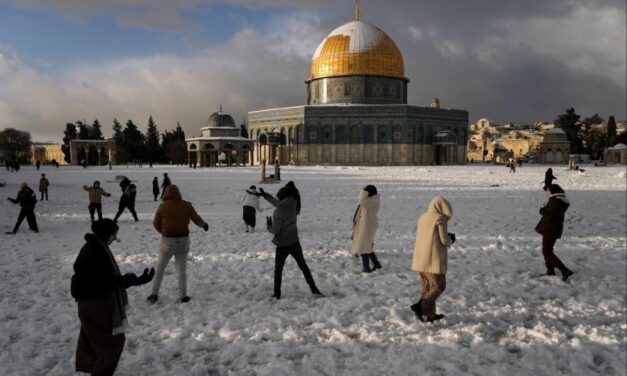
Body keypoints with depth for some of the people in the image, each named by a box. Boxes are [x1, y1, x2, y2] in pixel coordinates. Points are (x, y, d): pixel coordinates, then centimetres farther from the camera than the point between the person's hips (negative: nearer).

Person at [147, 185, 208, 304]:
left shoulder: (162, 207, -7)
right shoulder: (186, 205, -4)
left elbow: (156, 224, 3)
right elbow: (197, 219, 6)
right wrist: (204, 225, 27)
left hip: (167, 241, -1)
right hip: (183, 240, 2)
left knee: (160, 268, 13)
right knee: (181, 268, 12)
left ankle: (154, 294, 16)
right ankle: (183, 295, 14)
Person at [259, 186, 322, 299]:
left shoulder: (278, 211, -21)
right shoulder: (292, 205, -4)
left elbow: (275, 230, -19)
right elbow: (278, 203, 14)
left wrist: (269, 225, 2)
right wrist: (265, 195, 22)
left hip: (282, 245, -4)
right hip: (294, 243, 4)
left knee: (278, 269, 13)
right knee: (303, 266, 16)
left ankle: (277, 293, 16)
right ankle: (314, 289, 15)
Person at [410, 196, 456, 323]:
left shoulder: (422, 217, 12)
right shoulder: (440, 218, -11)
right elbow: (444, 240, -11)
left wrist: (446, 237, 19)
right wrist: (451, 239, 11)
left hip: (421, 259, 8)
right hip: (434, 259, -8)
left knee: (427, 287, 15)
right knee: (439, 286, 2)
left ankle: (429, 314, 20)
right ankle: (420, 306, -12)